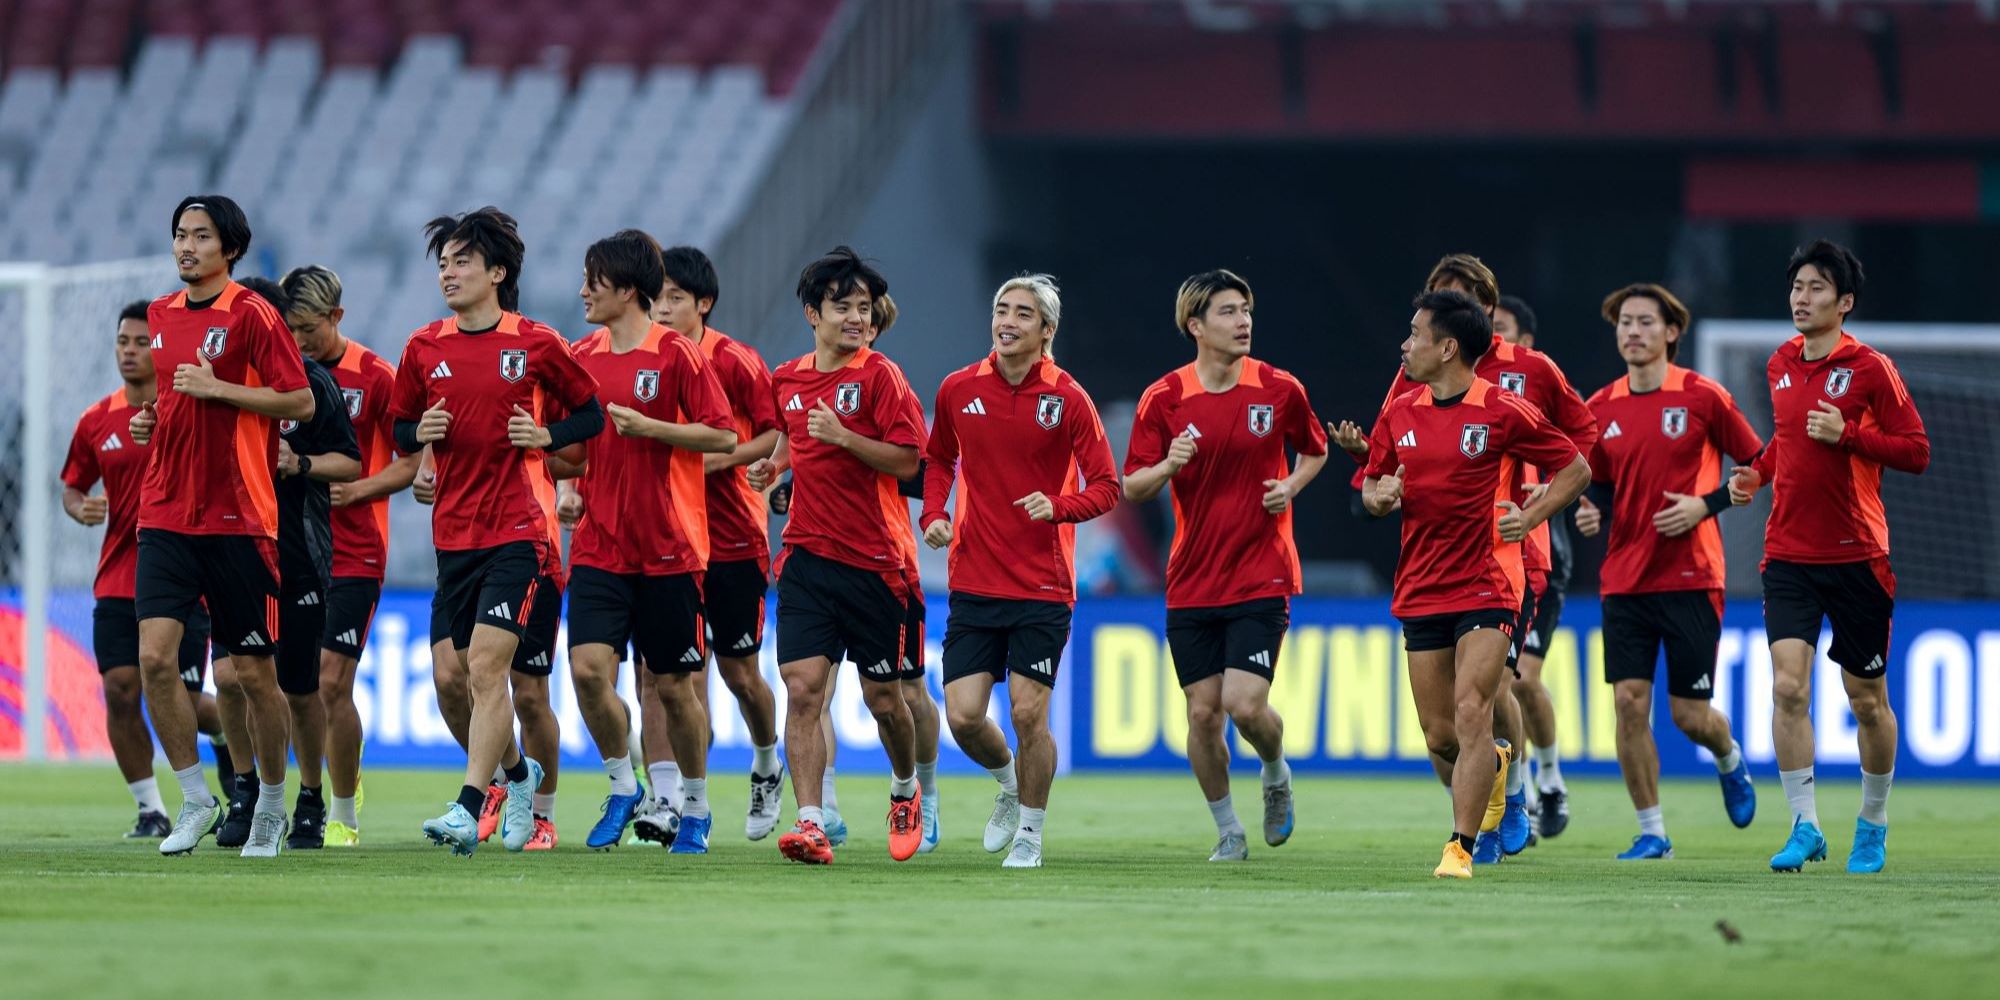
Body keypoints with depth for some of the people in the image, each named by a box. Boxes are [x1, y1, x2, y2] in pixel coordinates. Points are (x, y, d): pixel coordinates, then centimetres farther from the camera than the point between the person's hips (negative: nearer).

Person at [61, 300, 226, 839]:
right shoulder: (97, 422, 6)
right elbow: (72, 486, 16)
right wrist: (79, 507, -6)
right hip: (117, 585, 3)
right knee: (120, 690, -8)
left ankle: (227, 732, 31)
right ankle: (151, 810, 3)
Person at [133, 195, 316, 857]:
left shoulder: (251, 315, -7)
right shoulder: (160, 317, 12)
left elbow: (301, 402, -10)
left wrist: (217, 388, -16)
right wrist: (150, 419, 7)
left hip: (238, 520, -5)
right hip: (165, 515, 5)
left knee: (254, 674, 3)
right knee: (154, 656, -11)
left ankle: (271, 806, 21)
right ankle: (195, 801, 0)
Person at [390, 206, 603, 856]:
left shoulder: (536, 345, -2)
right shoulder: (424, 350, 7)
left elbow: (592, 414, 7)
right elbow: (399, 430, 16)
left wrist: (547, 435, -11)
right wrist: (421, 432, -6)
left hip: (519, 528, -5)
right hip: (454, 531, 5)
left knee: (487, 665, -16)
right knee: (455, 674, 7)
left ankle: (469, 806, -19)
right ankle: (517, 773, 32)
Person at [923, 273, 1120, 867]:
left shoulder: (1067, 400, -5)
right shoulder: (958, 390, 3)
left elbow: (1106, 488, -3)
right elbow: (938, 460, 21)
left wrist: (1057, 504, -21)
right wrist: (934, 514, 3)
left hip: (1043, 589, -3)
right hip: (974, 584, 3)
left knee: (1028, 714, -5)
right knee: (964, 716, -5)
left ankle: (1030, 831, 15)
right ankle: (1008, 784, 28)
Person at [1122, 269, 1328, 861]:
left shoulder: (1280, 390, -2)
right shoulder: (1163, 399, -3)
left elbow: (1314, 451, 16)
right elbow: (1132, 488, -1)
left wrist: (1292, 485, -5)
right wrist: (1169, 465, -21)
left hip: (1262, 579, -1)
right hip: (1191, 584, 1)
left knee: (1245, 705, -14)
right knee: (1203, 712, 0)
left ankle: (1277, 774, 20)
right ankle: (1228, 831, 19)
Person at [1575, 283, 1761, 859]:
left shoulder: (1703, 398, -5)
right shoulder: (1601, 410, 6)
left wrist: (1705, 504, -12)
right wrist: (1591, 512, -3)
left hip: (1690, 578, -3)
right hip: (1625, 579, 3)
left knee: (1689, 714, -1)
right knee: (1629, 701, -8)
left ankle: (1730, 761, 36)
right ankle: (1651, 832, 2)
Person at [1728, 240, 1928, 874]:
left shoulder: (1870, 369, -7)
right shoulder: (1780, 367, 8)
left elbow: (1916, 452, -8)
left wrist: (1847, 434, -20)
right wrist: (1759, 472, 8)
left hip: (1855, 556, -3)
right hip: (1789, 554, 3)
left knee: (1867, 699, 7)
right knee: (1788, 685, -13)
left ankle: (1873, 826, 25)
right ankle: (1805, 828, -10)